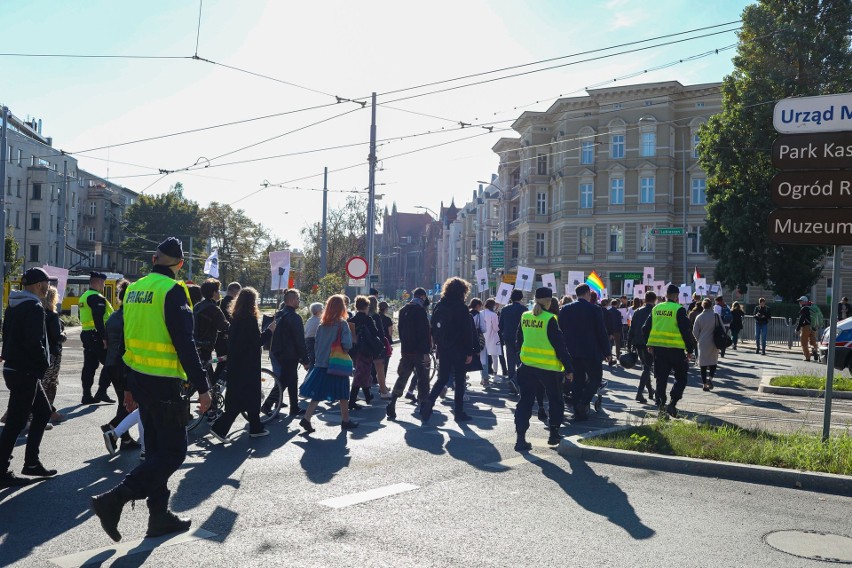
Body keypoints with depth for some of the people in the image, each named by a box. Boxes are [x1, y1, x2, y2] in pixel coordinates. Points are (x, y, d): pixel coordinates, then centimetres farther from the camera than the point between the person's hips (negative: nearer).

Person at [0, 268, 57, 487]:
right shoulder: (34, 308, -17)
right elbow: (35, 343, -25)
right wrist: (44, 364, -8)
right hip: (25, 372, -10)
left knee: (43, 412, 17)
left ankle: (31, 463, 21)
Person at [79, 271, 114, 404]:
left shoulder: (84, 297, 18)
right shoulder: (97, 298, -14)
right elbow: (99, 319, -22)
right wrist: (104, 338, -24)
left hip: (86, 334, 10)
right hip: (97, 336, -10)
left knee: (90, 365, 11)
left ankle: (87, 395, 12)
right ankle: (101, 392, -5)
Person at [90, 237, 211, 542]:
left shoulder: (134, 289, 10)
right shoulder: (173, 290, -15)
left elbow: (126, 339, 15)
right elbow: (184, 343, -20)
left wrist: (128, 385, 21)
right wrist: (202, 386, -15)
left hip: (138, 378, 9)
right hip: (164, 383, -8)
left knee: (156, 448, 16)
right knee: (173, 452, -2)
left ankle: (159, 516, 21)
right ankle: (113, 500, -12)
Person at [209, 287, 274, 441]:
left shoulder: (235, 318, 8)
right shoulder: (250, 319, -17)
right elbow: (257, 341, -18)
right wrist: (270, 330, -5)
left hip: (236, 362, 9)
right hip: (248, 364, -9)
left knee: (251, 396, 16)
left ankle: (256, 428, 23)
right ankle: (219, 427, -8)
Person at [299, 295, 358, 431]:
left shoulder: (322, 325, 4)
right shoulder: (342, 324, -11)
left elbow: (317, 344, 9)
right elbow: (347, 345, -19)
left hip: (321, 364, 5)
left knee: (318, 394, 7)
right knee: (343, 394, 10)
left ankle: (306, 419, -2)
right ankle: (345, 421, 18)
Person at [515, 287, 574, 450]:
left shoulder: (525, 317, 1)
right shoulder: (550, 319, -15)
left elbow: (519, 340, 12)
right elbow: (559, 345, -13)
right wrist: (568, 368, -6)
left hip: (527, 365, 4)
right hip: (549, 367, -4)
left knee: (525, 401, 6)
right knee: (555, 400, 17)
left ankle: (520, 438, -2)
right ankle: (554, 434, 23)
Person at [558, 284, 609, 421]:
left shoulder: (565, 310, 4)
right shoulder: (595, 310, -8)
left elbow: (561, 331, 8)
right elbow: (602, 332, -7)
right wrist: (606, 351, 2)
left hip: (572, 352, 4)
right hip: (591, 352, -4)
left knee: (577, 380, 10)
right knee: (596, 378, 9)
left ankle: (578, 412, 8)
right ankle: (584, 402, -10)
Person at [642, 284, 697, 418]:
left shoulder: (656, 309, 7)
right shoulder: (679, 310, -9)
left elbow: (646, 328, 11)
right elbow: (686, 331, -11)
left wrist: (649, 345, 21)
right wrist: (690, 348, -2)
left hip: (658, 348, 5)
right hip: (675, 349, -5)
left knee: (661, 378, 11)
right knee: (681, 378, 8)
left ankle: (661, 405, 11)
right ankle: (672, 403, -7)